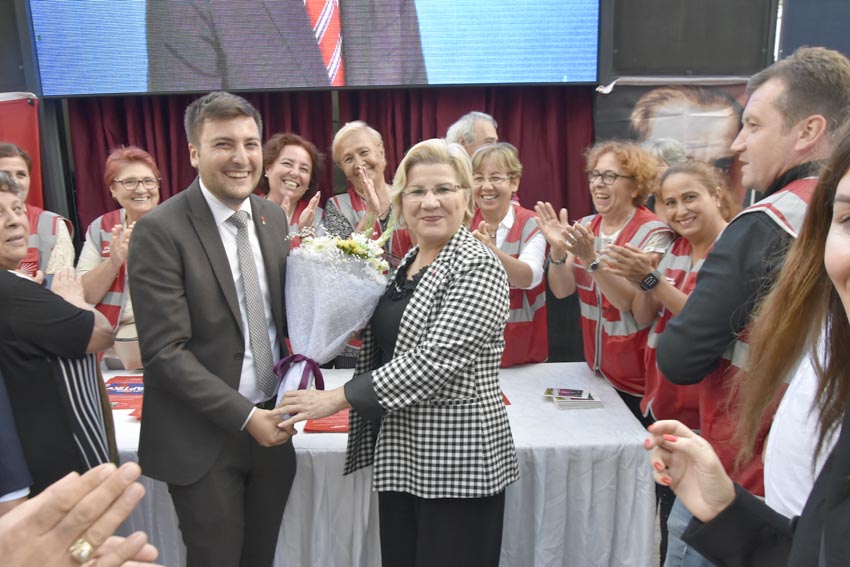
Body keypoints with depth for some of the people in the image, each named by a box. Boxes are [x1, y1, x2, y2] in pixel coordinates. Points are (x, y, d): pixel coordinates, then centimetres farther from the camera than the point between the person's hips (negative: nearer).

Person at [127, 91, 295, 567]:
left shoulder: (273, 217, 3)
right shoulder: (160, 230, -15)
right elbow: (165, 350, -17)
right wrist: (244, 415, -17)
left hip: (271, 426, 5)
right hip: (203, 438, -5)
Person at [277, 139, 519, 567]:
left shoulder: (477, 268, -15)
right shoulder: (407, 263, 9)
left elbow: (434, 361, -23)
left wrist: (339, 397, -19)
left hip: (457, 462, -7)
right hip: (399, 456, 8)